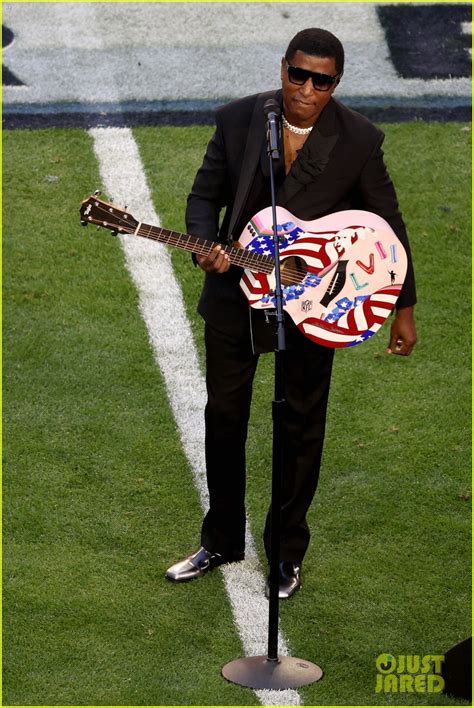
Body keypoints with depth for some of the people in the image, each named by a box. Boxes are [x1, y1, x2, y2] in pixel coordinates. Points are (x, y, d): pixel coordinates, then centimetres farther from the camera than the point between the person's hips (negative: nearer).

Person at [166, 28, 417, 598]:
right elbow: (206, 194, 2)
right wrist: (205, 244, -19)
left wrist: (404, 308, -1)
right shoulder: (237, 119, -7)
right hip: (236, 291, 2)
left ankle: (287, 553, 25)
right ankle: (222, 541, 30)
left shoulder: (359, 139, -12)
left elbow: (388, 224, -3)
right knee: (224, 416, 13)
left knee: (301, 426, 9)